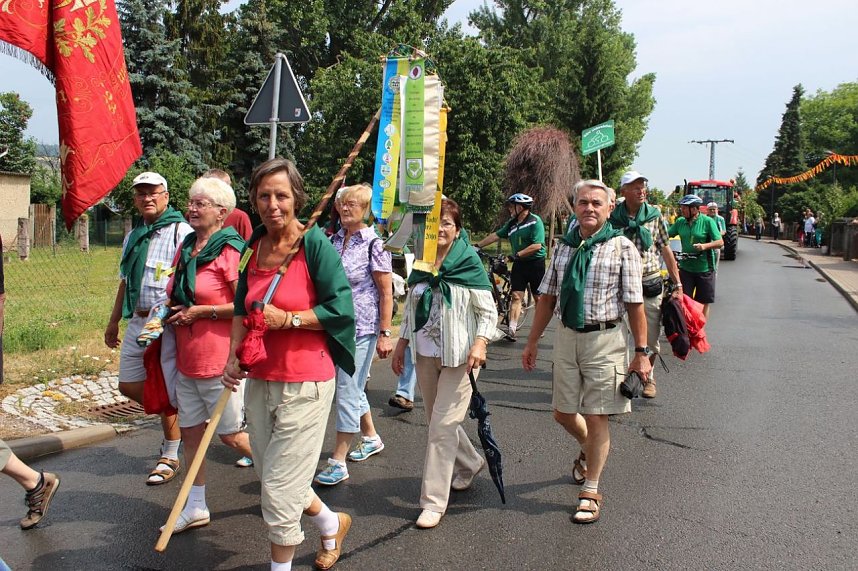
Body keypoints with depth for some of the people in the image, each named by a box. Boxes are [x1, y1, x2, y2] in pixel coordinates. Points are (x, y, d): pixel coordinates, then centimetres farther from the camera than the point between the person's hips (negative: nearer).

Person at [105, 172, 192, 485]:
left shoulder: (180, 231, -9)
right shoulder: (133, 237, 17)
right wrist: (114, 321, 26)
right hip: (138, 322, 8)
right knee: (128, 385, 11)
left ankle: (170, 456, 13)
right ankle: (178, 418, 31)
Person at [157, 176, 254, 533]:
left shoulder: (230, 250, -15)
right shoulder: (185, 248, 10)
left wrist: (200, 311, -16)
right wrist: (172, 309, 3)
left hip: (219, 357, -8)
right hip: (186, 357, 8)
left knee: (231, 433, 4)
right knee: (191, 430, 13)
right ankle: (196, 507, 25)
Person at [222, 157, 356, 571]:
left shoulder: (315, 244, -12)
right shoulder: (253, 247, 6)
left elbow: (340, 307, -13)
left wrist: (288, 319, -18)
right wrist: (233, 358, 3)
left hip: (304, 383, -7)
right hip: (259, 381, 7)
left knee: (280, 486, 0)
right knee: (271, 476, 17)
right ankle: (332, 524, 43)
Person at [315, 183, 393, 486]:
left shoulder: (374, 243, -10)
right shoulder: (334, 239, 8)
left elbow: (386, 292, -10)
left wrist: (384, 334, -12)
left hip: (361, 327, -7)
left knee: (348, 389, -4)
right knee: (353, 387, 18)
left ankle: (338, 461, 3)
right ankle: (371, 437, 38)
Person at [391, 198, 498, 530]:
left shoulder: (469, 265, -8)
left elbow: (488, 312, -7)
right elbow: (410, 310, 17)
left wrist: (479, 343, -21)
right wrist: (401, 345, 13)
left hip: (459, 356, -6)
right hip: (425, 354, 6)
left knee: (443, 425, -7)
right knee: (438, 421, 15)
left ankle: (434, 501, 0)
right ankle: (470, 464, 42)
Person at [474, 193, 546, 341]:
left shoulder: (535, 221, -13)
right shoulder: (512, 223, 9)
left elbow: (537, 245, -21)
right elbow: (496, 235, 12)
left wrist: (518, 254, -22)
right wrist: (477, 246, 7)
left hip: (535, 263, -6)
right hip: (519, 264, 6)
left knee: (538, 297, 6)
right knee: (516, 296, -3)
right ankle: (512, 329, -8)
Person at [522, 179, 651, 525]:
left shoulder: (622, 247, -6)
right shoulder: (564, 247, 7)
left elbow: (635, 304, -8)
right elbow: (547, 297, 11)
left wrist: (641, 352, -10)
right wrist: (533, 342, 10)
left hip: (604, 340, -5)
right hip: (566, 337, 5)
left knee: (596, 418, 1)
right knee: (562, 412, 13)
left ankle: (590, 491, 16)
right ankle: (589, 451, 46)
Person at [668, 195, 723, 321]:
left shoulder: (707, 221, -7)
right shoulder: (680, 222, 5)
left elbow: (720, 242, -9)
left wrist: (705, 246, -26)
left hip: (704, 269, -2)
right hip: (685, 268, 3)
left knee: (703, 303, 7)